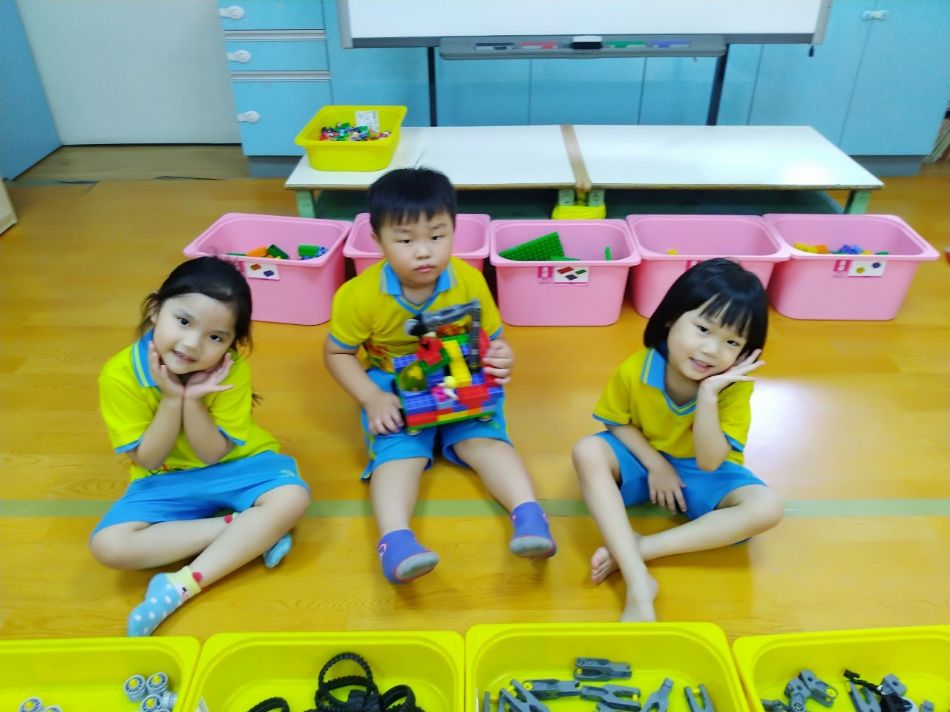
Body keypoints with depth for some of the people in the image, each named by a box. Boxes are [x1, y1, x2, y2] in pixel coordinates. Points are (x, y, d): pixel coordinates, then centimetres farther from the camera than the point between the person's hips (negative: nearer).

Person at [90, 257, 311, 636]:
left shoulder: (232, 371, -20)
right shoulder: (119, 375, -20)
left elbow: (214, 454, -16)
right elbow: (147, 461, -13)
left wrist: (192, 400, -30)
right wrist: (172, 399, -27)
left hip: (235, 465, 0)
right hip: (168, 479, 1)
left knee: (292, 497, -29)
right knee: (108, 545, -25)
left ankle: (181, 586, -26)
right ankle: (249, 532, -19)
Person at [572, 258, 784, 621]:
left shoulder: (734, 387, -21)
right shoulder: (634, 370, -23)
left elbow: (709, 462, -27)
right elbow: (618, 423, -6)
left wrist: (708, 394, -37)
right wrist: (656, 464, -17)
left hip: (703, 474, 1)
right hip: (644, 460, 0)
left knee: (766, 508, -26)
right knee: (588, 451, -30)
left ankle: (640, 548, -28)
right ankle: (637, 581, -37)